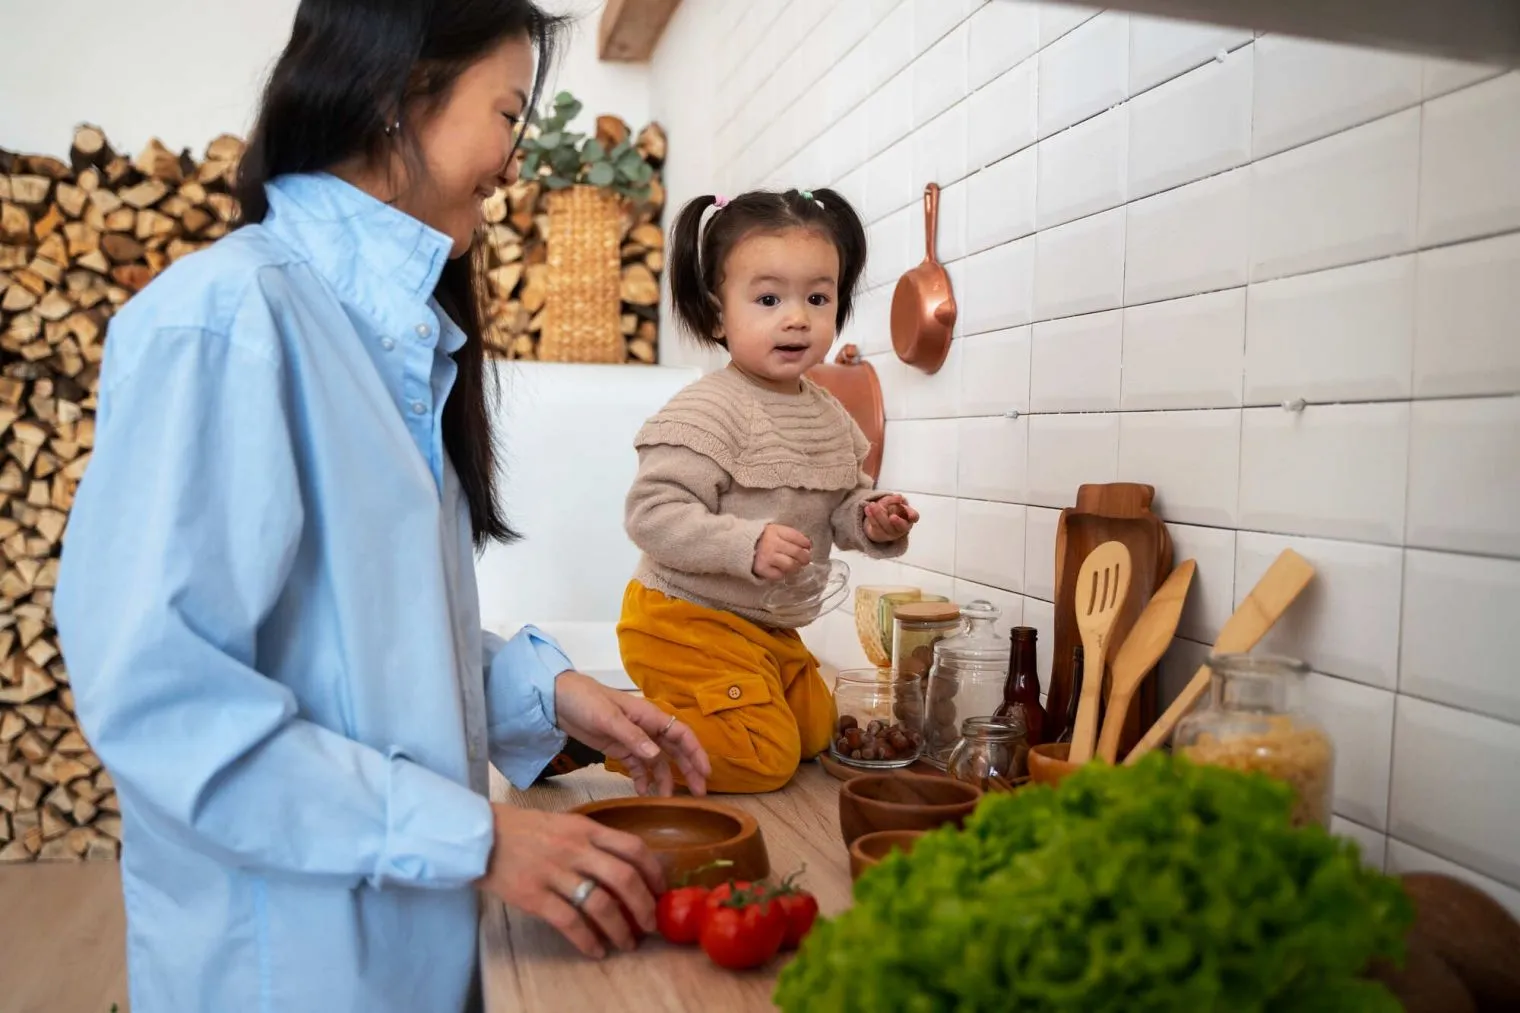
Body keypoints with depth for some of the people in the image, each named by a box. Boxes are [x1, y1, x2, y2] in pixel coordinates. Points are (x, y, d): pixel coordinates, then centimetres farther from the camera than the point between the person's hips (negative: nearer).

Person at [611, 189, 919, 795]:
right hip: (689, 622, -9)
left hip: (772, 630, 9)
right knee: (764, 758, -11)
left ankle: (655, 714, 22)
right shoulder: (707, 411, -22)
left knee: (815, 730, 21)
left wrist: (872, 521, -6)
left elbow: (841, 506, 16)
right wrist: (748, 545, -34)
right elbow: (652, 514, -26)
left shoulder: (830, 417, 5)